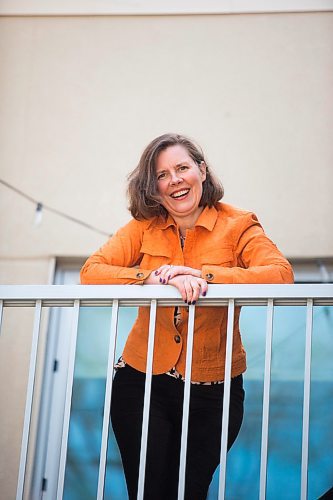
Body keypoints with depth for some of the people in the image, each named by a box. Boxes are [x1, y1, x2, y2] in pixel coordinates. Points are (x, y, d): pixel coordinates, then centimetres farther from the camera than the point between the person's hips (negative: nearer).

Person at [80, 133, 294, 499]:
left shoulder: (237, 226, -5)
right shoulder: (144, 227, 2)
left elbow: (281, 274, -23)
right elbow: (91, 272, -12)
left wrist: (203, 276, -30)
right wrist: (153, 277, -28)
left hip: (213, 389, -1)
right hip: (143, 382, 1)